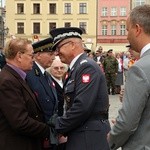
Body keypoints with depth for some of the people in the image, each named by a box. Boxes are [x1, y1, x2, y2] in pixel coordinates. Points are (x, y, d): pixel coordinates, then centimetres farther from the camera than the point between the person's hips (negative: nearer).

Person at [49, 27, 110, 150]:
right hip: (80, 135, 9)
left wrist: (59, 126, -13)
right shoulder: (77, 68, 13)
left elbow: (82, 107, -24)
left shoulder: (87, 67, -16)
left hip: (89, 139, -9)